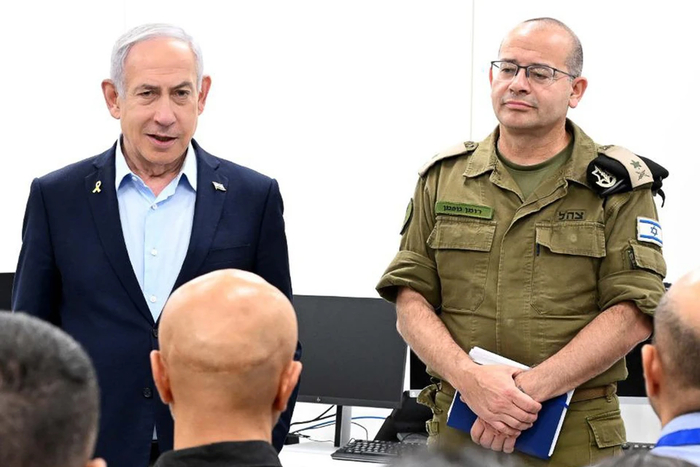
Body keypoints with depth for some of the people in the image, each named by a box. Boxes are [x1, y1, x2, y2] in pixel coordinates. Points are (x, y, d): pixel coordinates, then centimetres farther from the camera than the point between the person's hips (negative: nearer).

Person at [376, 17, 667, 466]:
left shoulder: (618, 185, 0)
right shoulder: (443, 177, 8)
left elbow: (633, 314, -9)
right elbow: (411, 301, 3)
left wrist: (531, 389, -18)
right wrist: (470, 378, -15)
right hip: (457, 430, 2)